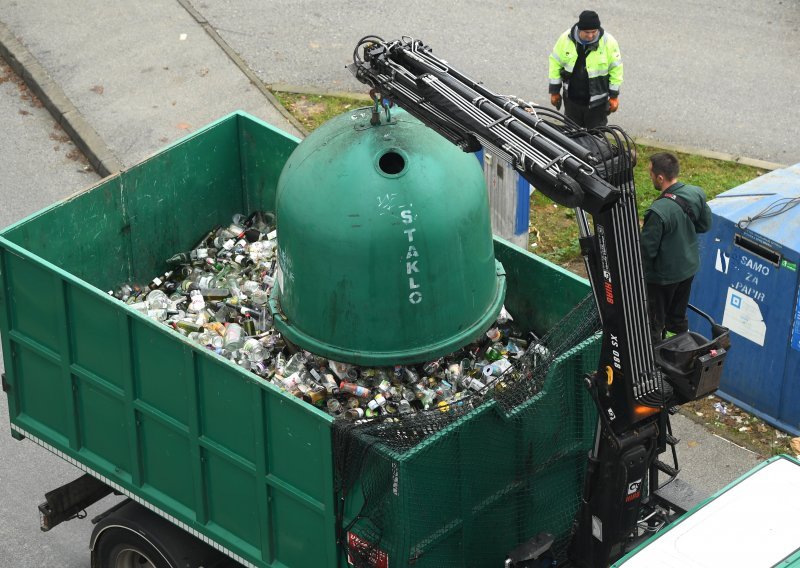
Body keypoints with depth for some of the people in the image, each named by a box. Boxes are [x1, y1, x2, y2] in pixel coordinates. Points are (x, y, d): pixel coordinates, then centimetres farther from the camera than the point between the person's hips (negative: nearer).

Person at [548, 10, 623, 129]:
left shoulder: (608, 42, -16)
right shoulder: (566, 39, -11)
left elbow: (616, 69, -5)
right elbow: (555, 64, 1)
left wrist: (614, 96, -2)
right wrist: (555, 91, 5)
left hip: (597, 101, -2)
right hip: (572, 99, 2)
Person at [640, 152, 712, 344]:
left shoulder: (658, 212, -34)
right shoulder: (696, 194, -13)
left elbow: (647, 249, -25)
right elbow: (705, 224, 3)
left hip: (662, 276, -7)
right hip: (689, 267, 7)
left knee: (654, 323, 13)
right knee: (679, 317, 26)